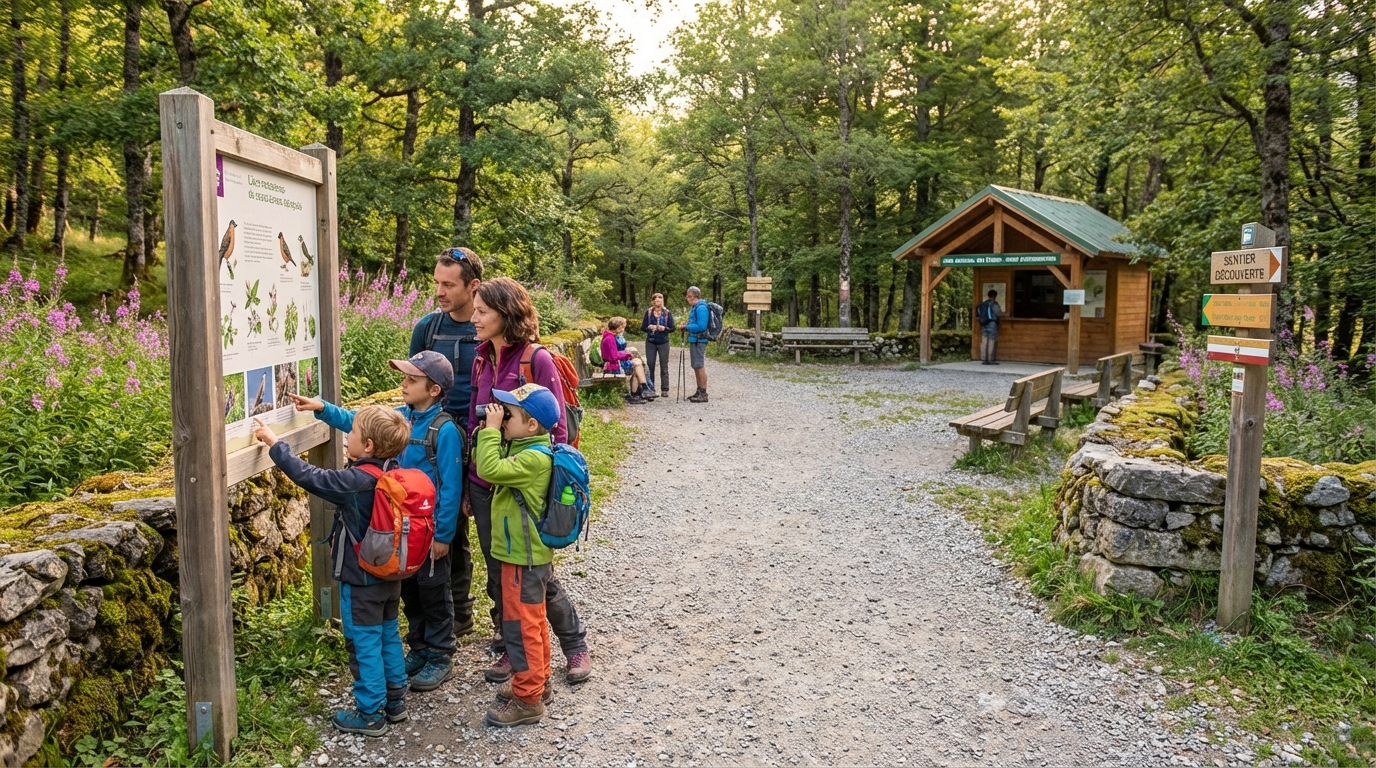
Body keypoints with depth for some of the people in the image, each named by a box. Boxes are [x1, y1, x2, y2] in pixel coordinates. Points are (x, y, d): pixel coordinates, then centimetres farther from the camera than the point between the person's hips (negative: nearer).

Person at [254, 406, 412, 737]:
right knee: (388, 637, 19)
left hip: (361, 582, -7)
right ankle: (395, 701, 31)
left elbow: (307, 476, -20)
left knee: (364, 645, 5)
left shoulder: (355, 482, -25)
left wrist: (274, 443, -11)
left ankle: (370, 715, 16)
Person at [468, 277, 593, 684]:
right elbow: (473, 423, 12)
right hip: (484, 485, 6)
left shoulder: (537, 360, -13)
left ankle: (575, 646, 25)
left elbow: (556, 429, -11)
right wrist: (467, 485, 11)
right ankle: (508, 648, 31)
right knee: (497, 573, 13)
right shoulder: (481, 361, 5)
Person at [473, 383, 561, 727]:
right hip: (526, 553, 10)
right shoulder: (524, 448, 7)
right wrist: (487, 433, 2)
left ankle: (527, 699, 11)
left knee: (521, 624, -1)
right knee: (533, 621, 21)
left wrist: (491, 430, -24)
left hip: (525, 558, -10)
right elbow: (485, 466, 16)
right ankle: (538, 682, 35)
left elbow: (490, 470, -34)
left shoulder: (534, 458, -24)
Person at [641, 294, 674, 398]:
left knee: (664, 367, 1)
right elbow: (642, 327, 6)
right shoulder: (648, 312, 6)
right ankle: (650, 389, 8)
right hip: (650, 342, 1)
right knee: (650, 366, 1)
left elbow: (672, 328, 2)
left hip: (663, 342, -1)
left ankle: (664, 390, 5)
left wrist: (664, 328, -17)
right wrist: (649, 327, -14)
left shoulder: (667, 313, 3)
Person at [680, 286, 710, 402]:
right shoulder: (694, 307, 16)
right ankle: (699, 392, 23)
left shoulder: (701, 308, -15)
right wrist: (687, 325, 7)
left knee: (700, 366, -7)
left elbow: (701, 326, -21)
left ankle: (703, 394, -4)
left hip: (699, 341, -10)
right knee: (696, 367, 15)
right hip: (694, 340, 10)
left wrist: (687, 327, -12)